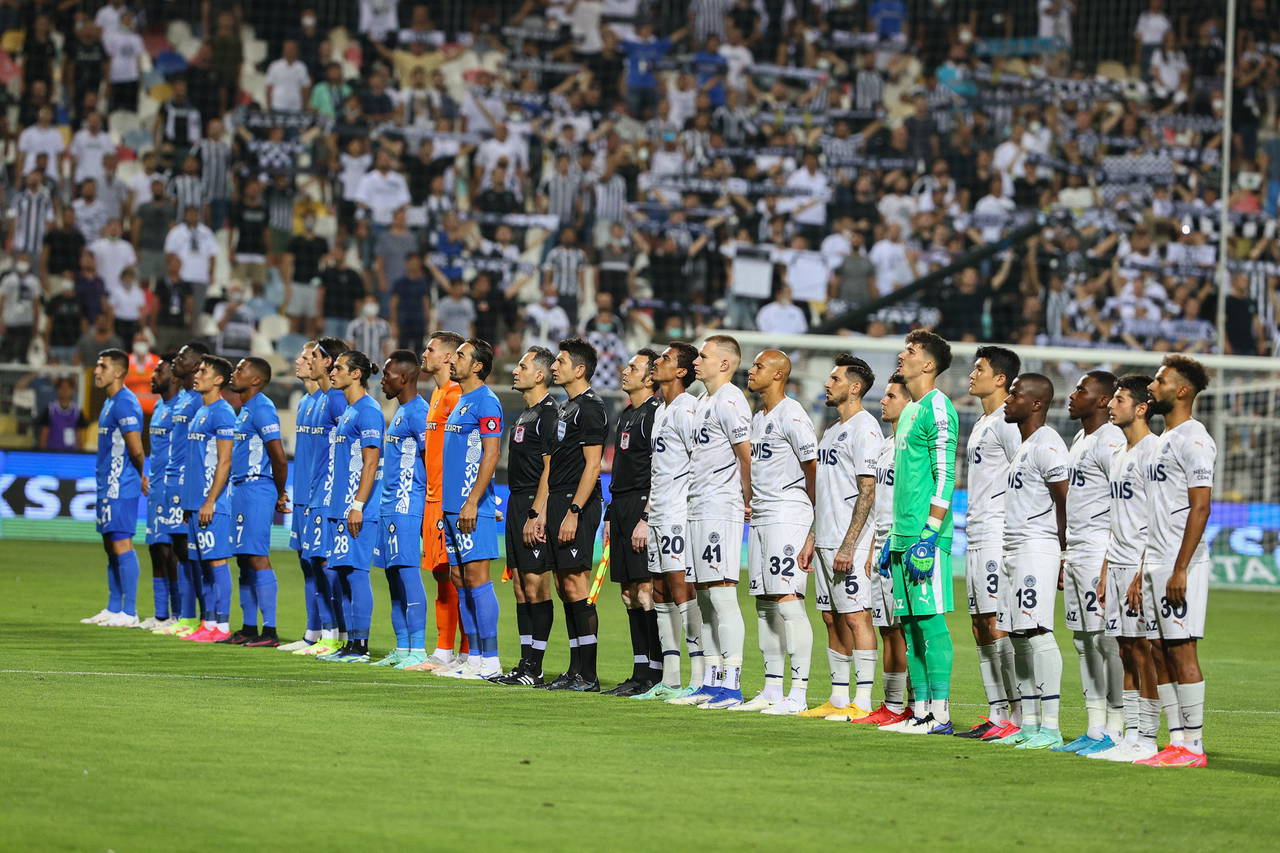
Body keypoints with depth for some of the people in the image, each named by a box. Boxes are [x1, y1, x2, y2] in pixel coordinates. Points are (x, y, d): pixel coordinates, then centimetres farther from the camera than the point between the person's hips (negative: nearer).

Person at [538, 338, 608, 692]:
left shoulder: (589, 408, -11)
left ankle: (588, 675, -10)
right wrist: (544, 513, 20)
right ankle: (575, 671, 11)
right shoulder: (566, 408, 20)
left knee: (575, 586, -11)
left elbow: (592, 466, -17)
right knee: (565, 587, 9)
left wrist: (573, 512, -21)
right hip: (559, 503, 10)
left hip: (577, 505, -10)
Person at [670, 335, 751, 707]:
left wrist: (746, 502, -6)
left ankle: (731, 685, -12)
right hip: (699, 509, 10)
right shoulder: (703, 401, 19)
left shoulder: (729, 401, -12)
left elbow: (746, 456, -14)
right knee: (705, 597, 11)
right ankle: (711, 682, 15)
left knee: (722, 594, -11)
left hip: (721, 509, -10)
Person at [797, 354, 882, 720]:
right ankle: (838, 700, 14)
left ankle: (862, 703, -11)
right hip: (826, 540, 10)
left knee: (856, 616, -10)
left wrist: (848, 545, -21)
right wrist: (811, 540, 20)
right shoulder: (832, 431, 19)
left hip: (850, 544, -10)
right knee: (832, 618, 10)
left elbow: (867, 492, -17)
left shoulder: (864, 429, -11)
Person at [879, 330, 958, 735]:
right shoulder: (909, 410, 19)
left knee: (930, 620, -9)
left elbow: (944, 477, -16)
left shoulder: (937, 408, -10)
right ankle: (920, 712, 11)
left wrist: (929, 535, -20)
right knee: (910, 624, 8)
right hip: (904, 535, 9)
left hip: (926, 535, -9)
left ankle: (940, 713, -8)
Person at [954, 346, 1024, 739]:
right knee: (981, 627, 9)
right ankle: (997, 714, 11)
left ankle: (1018, 717, -12)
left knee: (998, 626, -12)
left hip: (998, 537, -10)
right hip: (976, 537, 10)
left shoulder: (1006, 423, -10)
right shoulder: (980, 424, 20)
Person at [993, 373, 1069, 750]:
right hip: (1015, 549, 10)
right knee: (1019, 637, 9)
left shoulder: (1047, 445, -12)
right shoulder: (1023, 447, 19)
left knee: (1037, 633, -13)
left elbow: (1065, 503, -15)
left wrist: (1064, 555, -15)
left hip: (1037, 549, -10)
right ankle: (1028, 725, 13)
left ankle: (1050, 728, -15)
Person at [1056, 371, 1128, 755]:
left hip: (1100, 550, -10)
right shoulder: (1079, 441, 18)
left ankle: (1115, 730, -9)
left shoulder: (1111, 442, -12)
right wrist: (1065, 556, 21)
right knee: (1084, 640, 10)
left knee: (1107, 640, -10)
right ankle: (1094, 730, 13)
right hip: (1076, 552, 10)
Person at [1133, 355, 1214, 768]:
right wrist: (1143, 568, 19)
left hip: (1181, 564, -10)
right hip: (1156, 563, 10)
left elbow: (1200, 507, -18)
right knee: (1163, 652, 9)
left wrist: (1180, 568, -22)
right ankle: (1179, 741, 11)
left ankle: (1193, 746, -7)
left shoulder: (1192, 440, -12)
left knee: (1182, 650, -9)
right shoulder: (1164, 440, 18)